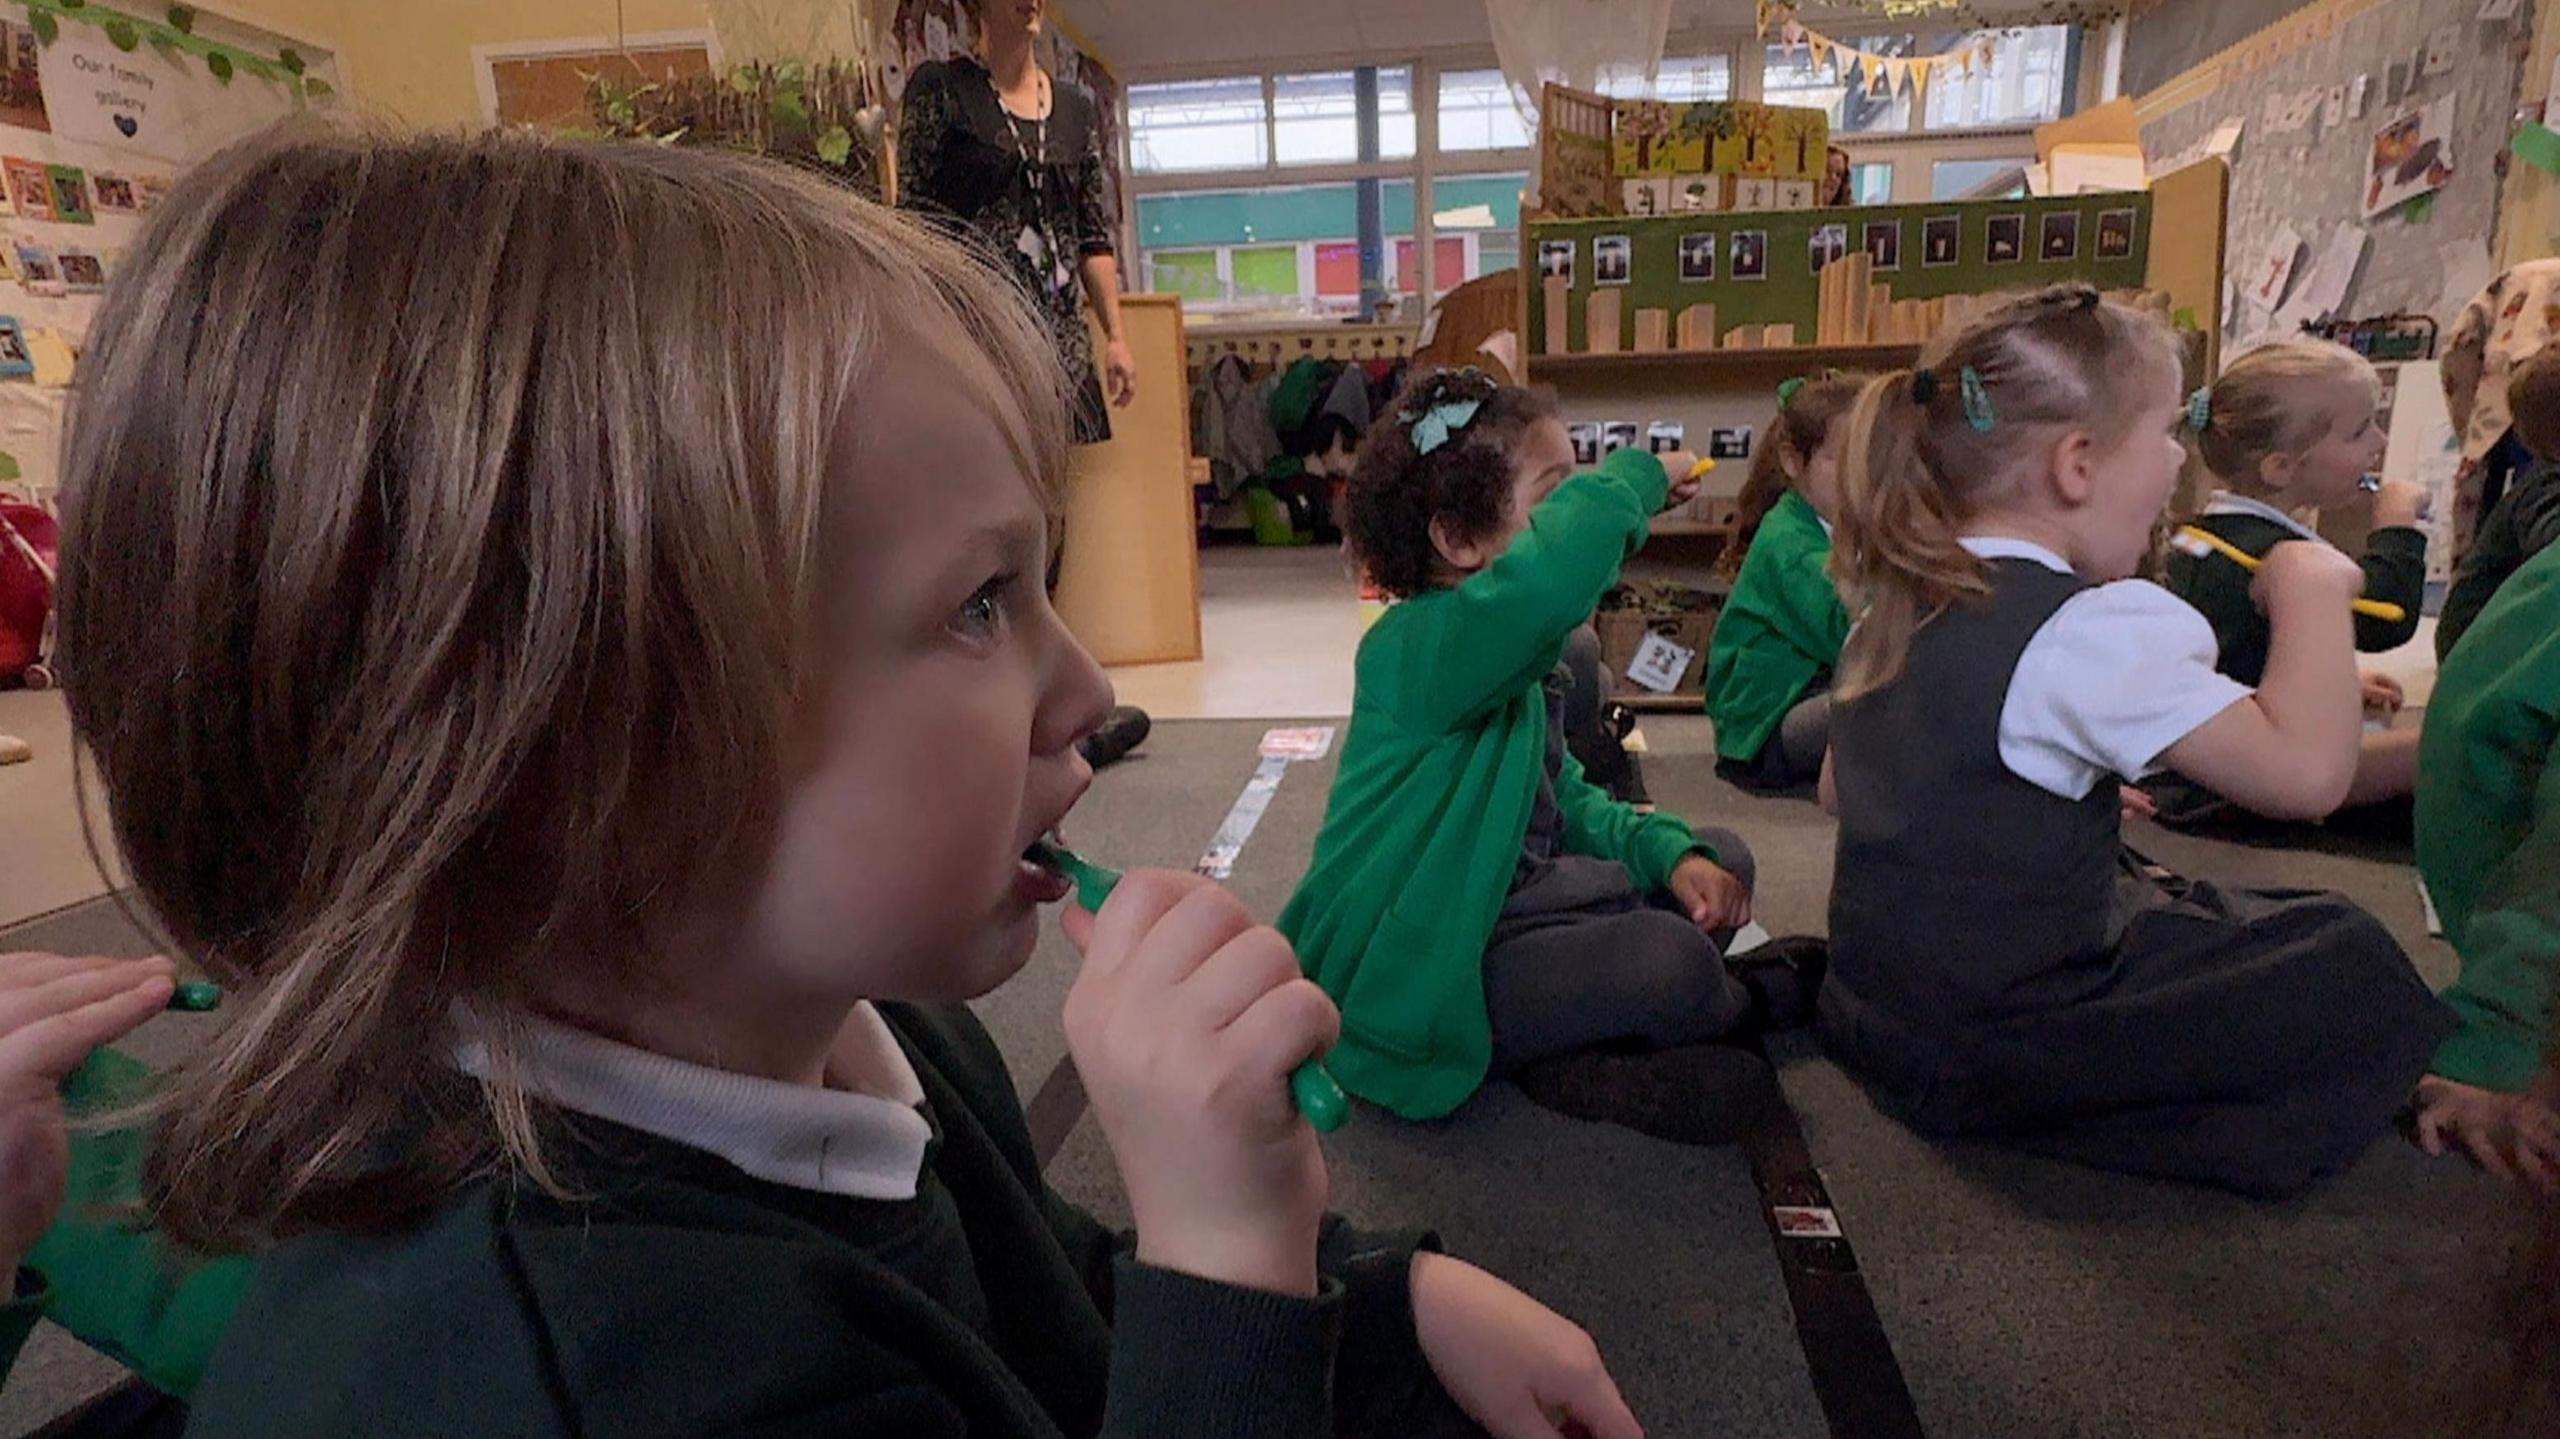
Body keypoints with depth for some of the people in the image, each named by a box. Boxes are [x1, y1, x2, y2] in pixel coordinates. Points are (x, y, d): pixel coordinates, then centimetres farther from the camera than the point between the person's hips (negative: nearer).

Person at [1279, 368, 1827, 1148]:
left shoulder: (1516, 662, 9)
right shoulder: (1412, 646, -24)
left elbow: (1564, 799, 18)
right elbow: (1543, 580, -47)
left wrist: (1671, 852, -2)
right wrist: (1635, 477, -27)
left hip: (1499, 914, 11)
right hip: (1406, 984, -11)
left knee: (1721, 857, 15)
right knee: (1672, 962, -28)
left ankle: (1577, 1058, -6)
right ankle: (1756, 996, 11)